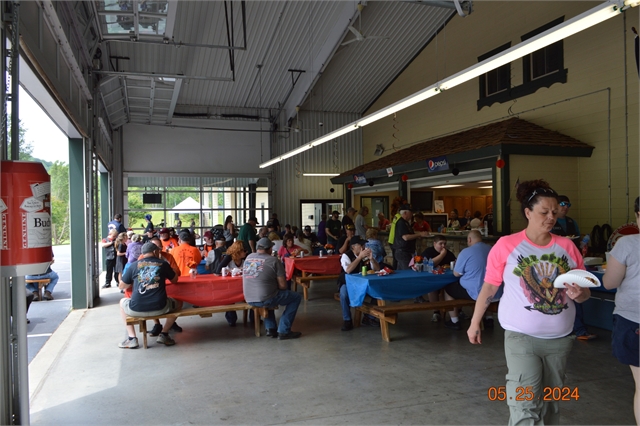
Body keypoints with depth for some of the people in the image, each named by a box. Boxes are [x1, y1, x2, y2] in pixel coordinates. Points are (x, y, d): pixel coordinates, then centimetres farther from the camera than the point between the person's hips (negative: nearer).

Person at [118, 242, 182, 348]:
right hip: (159, 309, -1)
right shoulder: (162, 264, 6)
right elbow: (175, 280, 20)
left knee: (122, 302, 34)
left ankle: (132, 338, 23)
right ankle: (164, 334, 18)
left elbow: (122, 286, 14)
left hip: (136, 309, 1)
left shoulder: (134, 265, 7)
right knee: (178, 303, 29)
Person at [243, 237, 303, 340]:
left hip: (249, 300, 7)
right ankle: (283, 331, 9)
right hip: (264, 300, -6)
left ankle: (270, 328, 28)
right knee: (296, 297, 12)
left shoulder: (248, 257, 7)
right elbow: (282, 286, -9)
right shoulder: (273, 260, -9)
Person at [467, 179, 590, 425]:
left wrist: (579, 294, -16)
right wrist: (475, 323, 2)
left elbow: (585, 293, 8)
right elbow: (489, 287, -3)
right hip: (522, 337, -4)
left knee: (552, 400, 20)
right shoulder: (506, 245, -10)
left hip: (560, 338, 4)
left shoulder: (567, 246, 0)